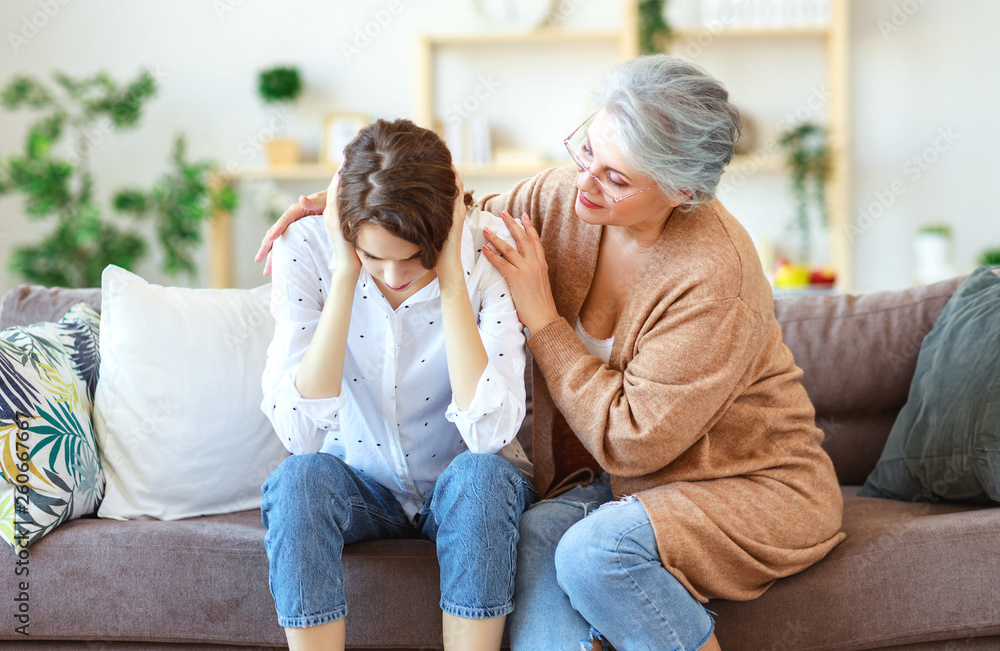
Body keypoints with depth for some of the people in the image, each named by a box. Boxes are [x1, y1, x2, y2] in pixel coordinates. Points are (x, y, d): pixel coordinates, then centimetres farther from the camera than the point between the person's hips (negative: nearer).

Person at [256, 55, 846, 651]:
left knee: (593, 553, -30)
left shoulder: (715, 278, -28)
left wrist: (540, 317, -22)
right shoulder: (566, 196, -7)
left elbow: (631, 441, -25)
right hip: (632, 477, 6)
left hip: (757, 486, -6)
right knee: (540, 531, -25)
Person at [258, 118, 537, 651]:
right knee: (297, 479, -30)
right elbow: (298, 431, -28)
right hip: (360, 487, 1)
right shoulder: (307, 247, -18)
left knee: (479, 475, -32)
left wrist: (450, 277, -32)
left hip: (465, 489, 0)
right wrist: (346, 276, -31)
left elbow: (489, 433, -31)